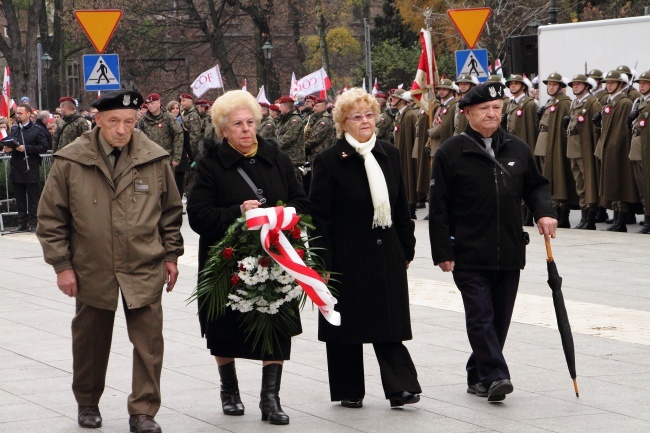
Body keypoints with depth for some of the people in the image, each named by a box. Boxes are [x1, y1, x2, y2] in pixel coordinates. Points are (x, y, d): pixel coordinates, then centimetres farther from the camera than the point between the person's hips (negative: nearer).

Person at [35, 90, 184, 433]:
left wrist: (171, 254, 8)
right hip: (92, 269, 0)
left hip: (144, 268, 0)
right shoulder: (70, 161, -6)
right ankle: (88, 404, 33)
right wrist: (62, 264, -3)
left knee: (149, 341, -3)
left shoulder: (155, 159, -1)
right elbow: (51, 218, 0)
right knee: (90, 341, 13)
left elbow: (171, 211, 11)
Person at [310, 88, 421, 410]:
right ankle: (349, 391, 16)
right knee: (347, 324, 6)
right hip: (347, 258, -3)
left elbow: (401, 208, 14)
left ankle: (400, 387, -2)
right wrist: (323, 262, -12)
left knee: (389, 324, 0)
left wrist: (406, 248, 12)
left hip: (386, 254, 3)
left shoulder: (389, 155, 8)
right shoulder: (329, 161, -7)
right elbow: (319, 216, -8)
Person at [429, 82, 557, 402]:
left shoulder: (518, 149, 10)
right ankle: (495, 376, -15)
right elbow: (438, 208, -3)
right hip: (469, 254, -4)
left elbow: (536, 185, 21)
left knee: (500, 319, 8)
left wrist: (544, 212, 0)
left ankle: (478, 376, 21)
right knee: (480, 316, -12)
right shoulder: (450, 153, -3)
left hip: (509, 253, 5)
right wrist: (442, 252, -7)